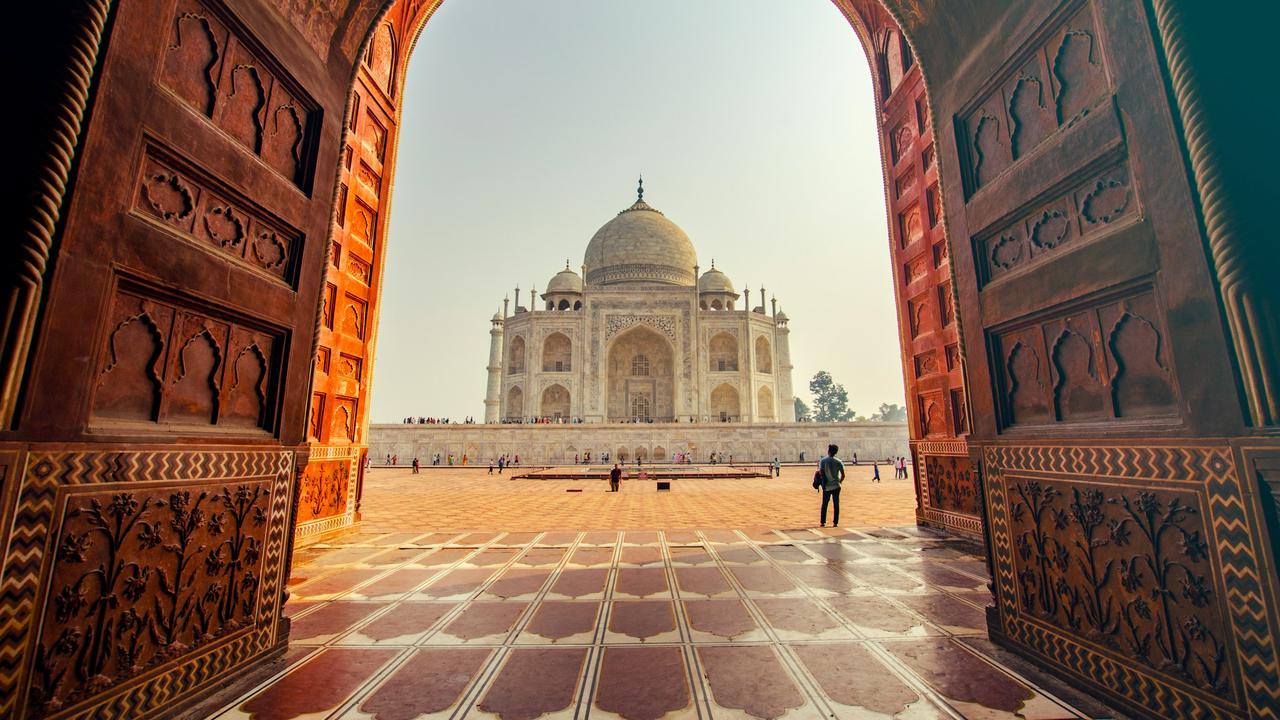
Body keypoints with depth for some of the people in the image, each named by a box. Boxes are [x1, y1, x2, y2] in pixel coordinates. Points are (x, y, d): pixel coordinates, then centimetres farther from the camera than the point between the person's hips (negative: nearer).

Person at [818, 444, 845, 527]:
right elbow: (843, 475, -2)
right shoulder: (838, 461, -2)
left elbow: (821, 472, -13)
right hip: (836, 486, 1)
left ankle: (822, 522, 11)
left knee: (824, 504, 8)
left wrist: (818, 468, 7)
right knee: (836, 504, 8)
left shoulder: (823, 460, -8)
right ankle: (835, 522, 9)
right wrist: (840, 481, 14)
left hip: (827, 486, -1)